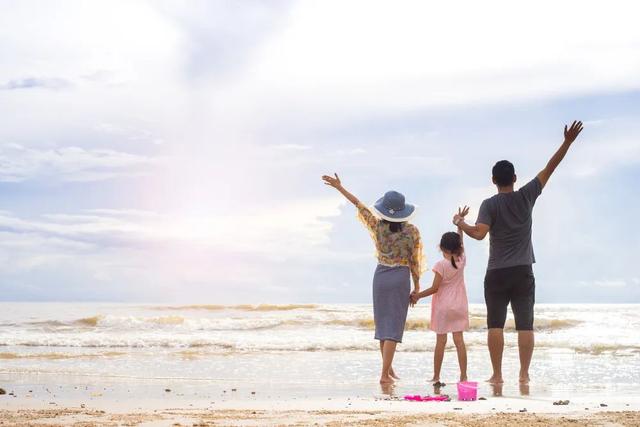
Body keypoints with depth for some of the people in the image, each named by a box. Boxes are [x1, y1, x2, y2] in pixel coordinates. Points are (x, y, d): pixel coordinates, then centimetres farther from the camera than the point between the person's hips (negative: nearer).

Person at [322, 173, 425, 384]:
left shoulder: (378, 226, -6)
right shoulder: (412, 231, -8)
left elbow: (359, 205, 3)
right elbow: (414, 261, -3)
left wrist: (339, 187, 11)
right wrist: (417, 287, 7)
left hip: (381, 276, 3)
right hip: (401, 278, -3)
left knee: (382, 322, 16)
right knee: (393, 326, -3)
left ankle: (388, 369, 25)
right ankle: (385, 373, -10)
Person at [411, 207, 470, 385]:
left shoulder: (440, 265, -12)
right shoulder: (461, 260, 0)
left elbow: (435, 288, -13)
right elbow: (460, 242, 16)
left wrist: (418, 295, -2)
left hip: (442, 306, -3)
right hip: (459, 306, 3)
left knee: (440, 341, 0)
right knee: (459, 340, 3)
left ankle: (436, 377, 5)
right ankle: (463, 376, -1)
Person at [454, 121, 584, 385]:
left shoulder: (490, 205, -5)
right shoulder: (526, 197, 1)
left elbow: (480, 233, -18)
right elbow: (549, 169, 2)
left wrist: (460, 223, -1)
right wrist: (567, 142, 4)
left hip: (497, 273, -2)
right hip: (523, 272, 2)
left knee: (495, 325, 2)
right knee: (525, 325, 2)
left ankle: (497, 375, 0)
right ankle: (524, 374, -2)